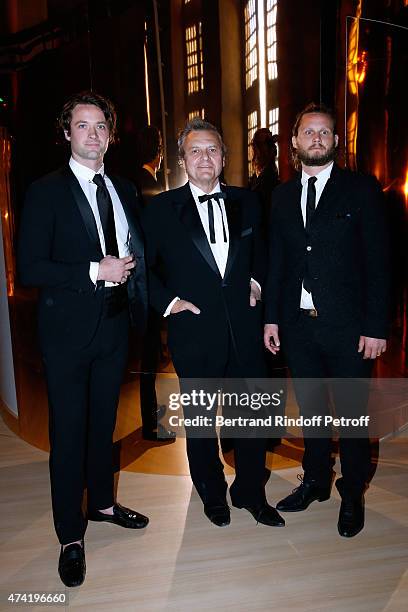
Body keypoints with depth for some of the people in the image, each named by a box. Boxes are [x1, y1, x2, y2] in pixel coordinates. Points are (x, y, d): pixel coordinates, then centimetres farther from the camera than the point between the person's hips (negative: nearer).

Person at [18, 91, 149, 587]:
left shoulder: (124, 190, 9)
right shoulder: (45, 191, -8)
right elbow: (29, 269, -15)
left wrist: (128, 266, -3)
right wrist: (95, 271, -20)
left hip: (114, 324, 5)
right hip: (68, 329, -5)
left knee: (104, 422, 19)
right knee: (68, 433, 6)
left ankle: (102, 503, 41)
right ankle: (71, 537, 24)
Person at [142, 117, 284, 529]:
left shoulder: (246, 202, 8)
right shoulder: (161, 209, -2)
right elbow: (142, 266, 2)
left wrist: (257, 281, 6)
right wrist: (167, 301, -9)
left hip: (245, 329, 3)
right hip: (194, 332, -2)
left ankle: (250, 493, 35)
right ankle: (212, 495, 38)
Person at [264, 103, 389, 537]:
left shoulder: (361, 189, -2)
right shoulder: (282, 196, 10)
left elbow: (377, 261, -6)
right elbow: (276, 261, 10)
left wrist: (375, 326, -11)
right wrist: (271, 317, 5)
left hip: (347, 326, -3)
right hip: (299, 324, 4)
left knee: (351, 414, 9)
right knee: (311, 410, 16)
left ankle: (352, 495, 30)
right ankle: (316, 481, 37)